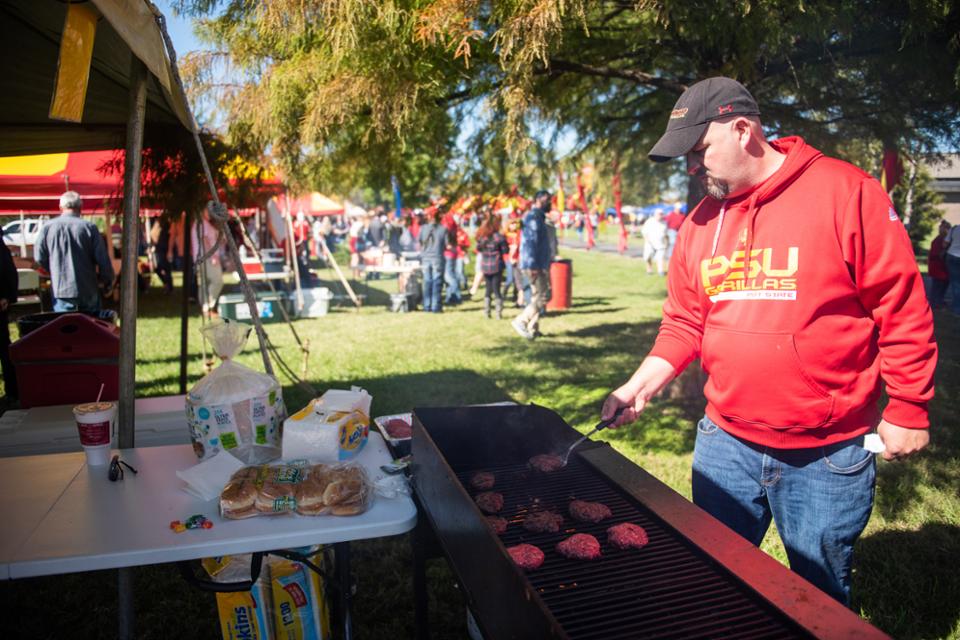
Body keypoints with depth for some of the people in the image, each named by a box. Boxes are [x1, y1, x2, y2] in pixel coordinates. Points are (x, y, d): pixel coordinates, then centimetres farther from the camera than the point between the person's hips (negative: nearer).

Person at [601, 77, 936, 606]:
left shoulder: (846, 193, -11)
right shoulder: (701, 222, 4)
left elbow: (902, 311, -8)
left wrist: (907, 409, -5)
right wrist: (640, 387, -2)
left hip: (827, 456, -4)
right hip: (725, 444, 5)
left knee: (819, 595, 15)